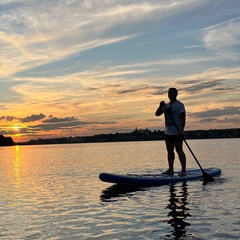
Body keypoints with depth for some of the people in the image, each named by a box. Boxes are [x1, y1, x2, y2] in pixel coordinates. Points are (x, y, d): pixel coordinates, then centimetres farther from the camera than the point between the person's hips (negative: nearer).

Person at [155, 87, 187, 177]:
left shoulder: (179, 105, -6)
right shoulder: (166, 106, 15)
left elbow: (183, 118, -13)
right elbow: (157, 114, 9)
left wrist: (181, 129, -24)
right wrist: (160, 106, -9)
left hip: (177, 132, -8)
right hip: (168, 132, 8)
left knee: (179, 150, -7)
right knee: (169, 150, 10)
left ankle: (183, 170, -3)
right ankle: (170, 170, 16)